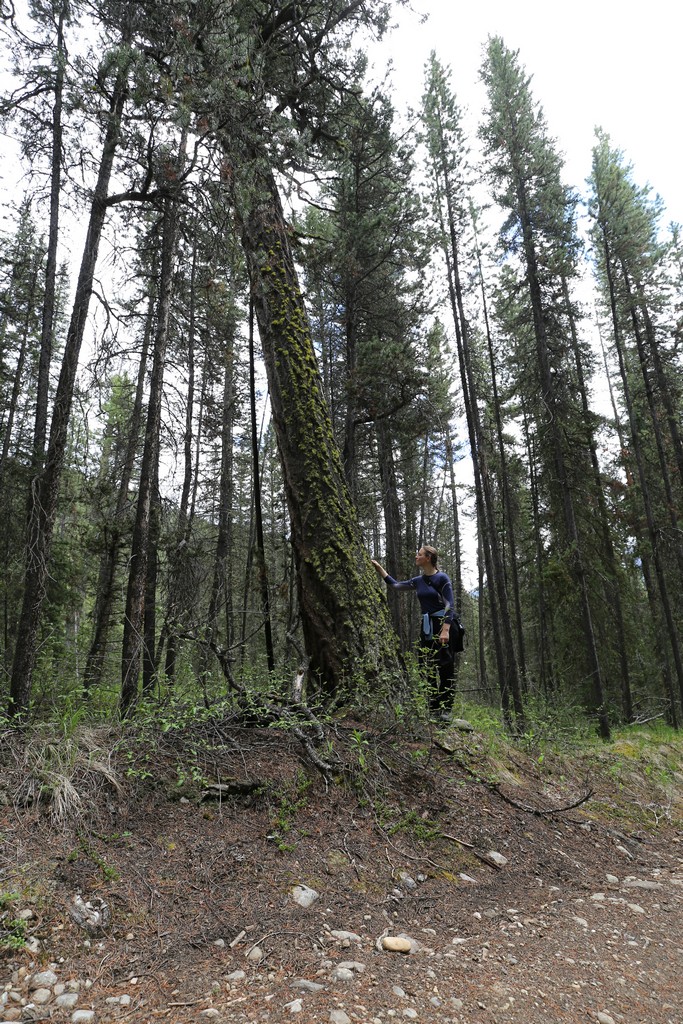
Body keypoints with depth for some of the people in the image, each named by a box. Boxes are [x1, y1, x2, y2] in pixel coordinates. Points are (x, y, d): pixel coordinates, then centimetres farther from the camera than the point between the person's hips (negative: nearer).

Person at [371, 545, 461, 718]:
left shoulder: (442, 578, -9)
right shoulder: (418, 581, 10)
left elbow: (450, 605, -13)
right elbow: (395, 584, 22)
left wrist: (445, 630, -22)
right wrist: (379, 568, 20)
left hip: (444, 626, -7)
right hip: (427, 628, 7)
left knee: (445, 667, -2)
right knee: (429, 668, 7)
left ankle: (446, 709, 4)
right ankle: (434, 708, 14)